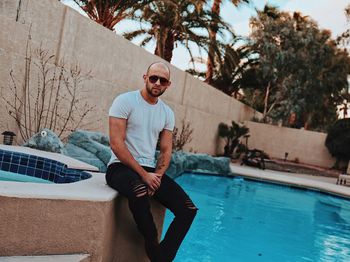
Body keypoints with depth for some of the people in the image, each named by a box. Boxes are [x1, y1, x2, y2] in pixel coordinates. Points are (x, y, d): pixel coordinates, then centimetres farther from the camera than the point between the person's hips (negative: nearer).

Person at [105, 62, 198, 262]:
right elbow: (116, 144, -14)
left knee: (188, 209, -12)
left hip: (151, 171, 6)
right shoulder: (125, 101, -6)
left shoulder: (168, 113, 11)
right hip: (121, 167, -6)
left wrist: (157, 175, -11)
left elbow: (166, 151, 10)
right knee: (140, 191, -40)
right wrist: (143, 175, -19)